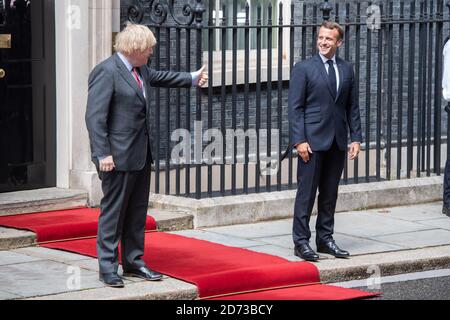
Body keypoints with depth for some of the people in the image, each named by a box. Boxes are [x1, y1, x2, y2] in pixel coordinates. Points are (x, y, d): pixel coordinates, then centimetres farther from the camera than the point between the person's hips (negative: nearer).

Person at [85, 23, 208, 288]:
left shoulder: (140, 70, 11)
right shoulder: (106, 72, -17)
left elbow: (158, 77, 33)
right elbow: (95, 116, -20)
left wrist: (192, 79, 42)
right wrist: (103, 154, -24)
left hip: (141, 155, 9)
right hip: (118, 156, -9)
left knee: (138, 211, 14)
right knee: (113, 211, -2)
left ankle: (133, 261, 23)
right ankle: (108, 267, 4)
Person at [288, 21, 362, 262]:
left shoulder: (347, 69, 10)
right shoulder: (304, 68, -3)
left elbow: (353, 107, 12)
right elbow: (295, 107, -6)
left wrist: (356, 138, 4)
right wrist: (299, 140, -13)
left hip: (338, 141, 4)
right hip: (313, 140, -4)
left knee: (330, 193, 10)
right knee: (306, 192, -3)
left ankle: (325, 238, 18)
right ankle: (301, 242, 2)